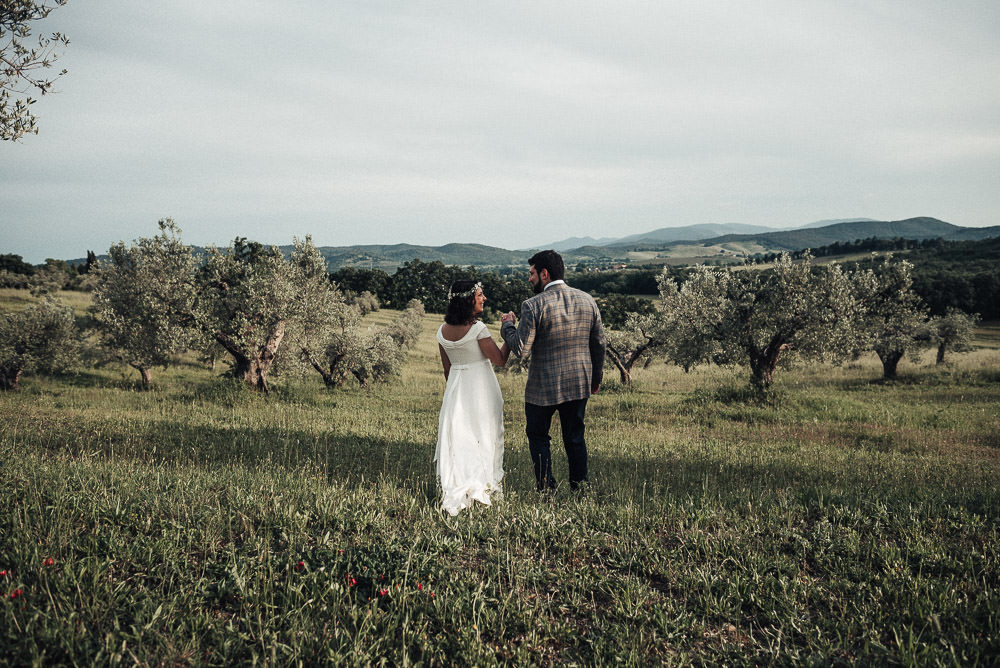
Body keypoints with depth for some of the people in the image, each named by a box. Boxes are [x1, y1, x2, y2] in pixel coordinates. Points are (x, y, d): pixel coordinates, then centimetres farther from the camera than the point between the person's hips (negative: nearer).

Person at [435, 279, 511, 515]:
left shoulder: (443, 331, 1)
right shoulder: (477, 328, -18)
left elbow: (447, 367, 11)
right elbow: (500, 359, -13)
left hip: (455, 386, 5)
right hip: (481, 386, -5)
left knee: (456, 436, 10)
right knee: (482, 435, 6)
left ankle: (455, 488, 13)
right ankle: (484, 486, 11)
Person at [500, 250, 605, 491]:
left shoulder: (533, 306, -17)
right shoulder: (587, 300, 0)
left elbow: (520, 348, -17)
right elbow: (598, 343, 6)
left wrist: (508, 325, 1)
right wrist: (597, 376, 18)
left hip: (543, 386, -5)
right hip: (579, 383, 5)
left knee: (537, 436, 13)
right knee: (575, 437, 17)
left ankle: (546, 488, 11)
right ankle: (580, 487, 21)